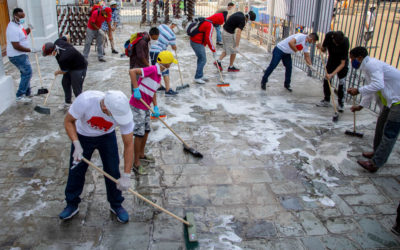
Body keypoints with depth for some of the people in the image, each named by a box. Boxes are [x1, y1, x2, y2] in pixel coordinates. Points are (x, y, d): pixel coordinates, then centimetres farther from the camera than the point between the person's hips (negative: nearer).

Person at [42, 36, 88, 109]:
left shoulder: (62, 59, -37)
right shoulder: (57, 42, -16)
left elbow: (63, 71, -18)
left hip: (79, 68, -10)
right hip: (70, 66, 10)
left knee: (76, 89, -10)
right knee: (65, 83, 18)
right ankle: (68, 102, 34)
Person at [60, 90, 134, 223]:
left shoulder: (123, 112, -34)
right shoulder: (85, 100, -40)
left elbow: (128, 144, -24)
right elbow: (68, 121, -19)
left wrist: (126, 176, -24)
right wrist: (76, 145, -34)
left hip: (107, 137, 1)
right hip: (82, 136, 0)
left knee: (113, 172, -1)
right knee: (76, 171, 6)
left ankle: (116, 205, 23)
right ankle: (72, 205, 30)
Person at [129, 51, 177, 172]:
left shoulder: (158, 74, 11)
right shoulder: (152, 69, -19)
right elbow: (132, 71, -27)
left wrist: (155, 107, 7)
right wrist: (136, 89, -28)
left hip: (145, 106, 10)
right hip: (137, 106, -10)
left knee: (146, 130, 20)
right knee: (139, 134, -3)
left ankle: (141, 154, 39)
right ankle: (136, 163, 9)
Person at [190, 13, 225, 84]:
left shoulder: (205, 21, 14)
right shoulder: (210, 25, -16)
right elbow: (208, 39, -19)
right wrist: (213, 51, -13)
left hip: (194, 41, 10)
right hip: (197, 43, -10)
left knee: (201, 59, 17)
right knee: (203, 60, -4)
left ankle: (200, 75, 24)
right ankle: (197, 78, -1)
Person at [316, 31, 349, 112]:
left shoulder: (345, 42, -34)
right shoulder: (328, 35, -24)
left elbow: (342, 64, -31)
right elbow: (324, 49, -5)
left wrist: (332, 74, -38)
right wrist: (321, 47, -29)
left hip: (342, 62, -4)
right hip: (331, 60, 4)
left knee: (342, 82, -8)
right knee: (326, 80, 2)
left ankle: (341, 103, 5)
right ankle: (326, 100, 17)